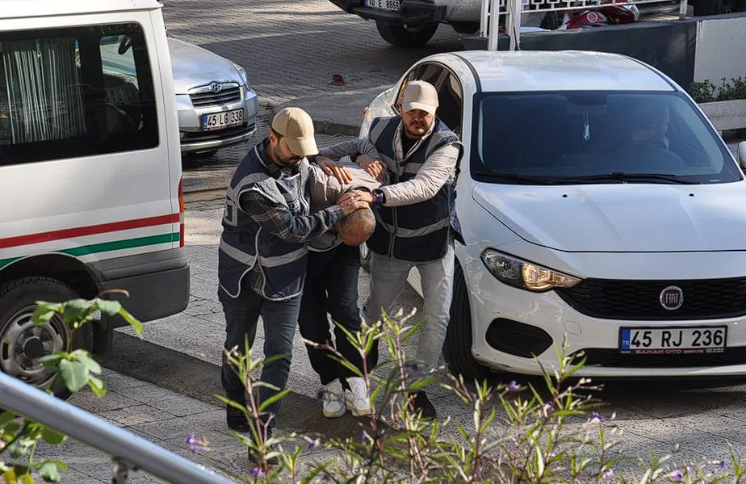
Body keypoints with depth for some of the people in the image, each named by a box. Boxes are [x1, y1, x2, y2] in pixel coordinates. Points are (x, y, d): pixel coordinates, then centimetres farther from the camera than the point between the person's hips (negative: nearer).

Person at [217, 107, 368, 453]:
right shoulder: (253, 185, -29)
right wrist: (339, 211, -20)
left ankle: (263, 434, -3)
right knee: (238, 347, 16)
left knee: (279, 354, -4)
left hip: (284, 278, 5)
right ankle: (236, 409, 40)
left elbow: (315, 179, 21)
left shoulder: (295, 163, -5)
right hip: (242, 278, -5)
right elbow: (293, 228, -26)